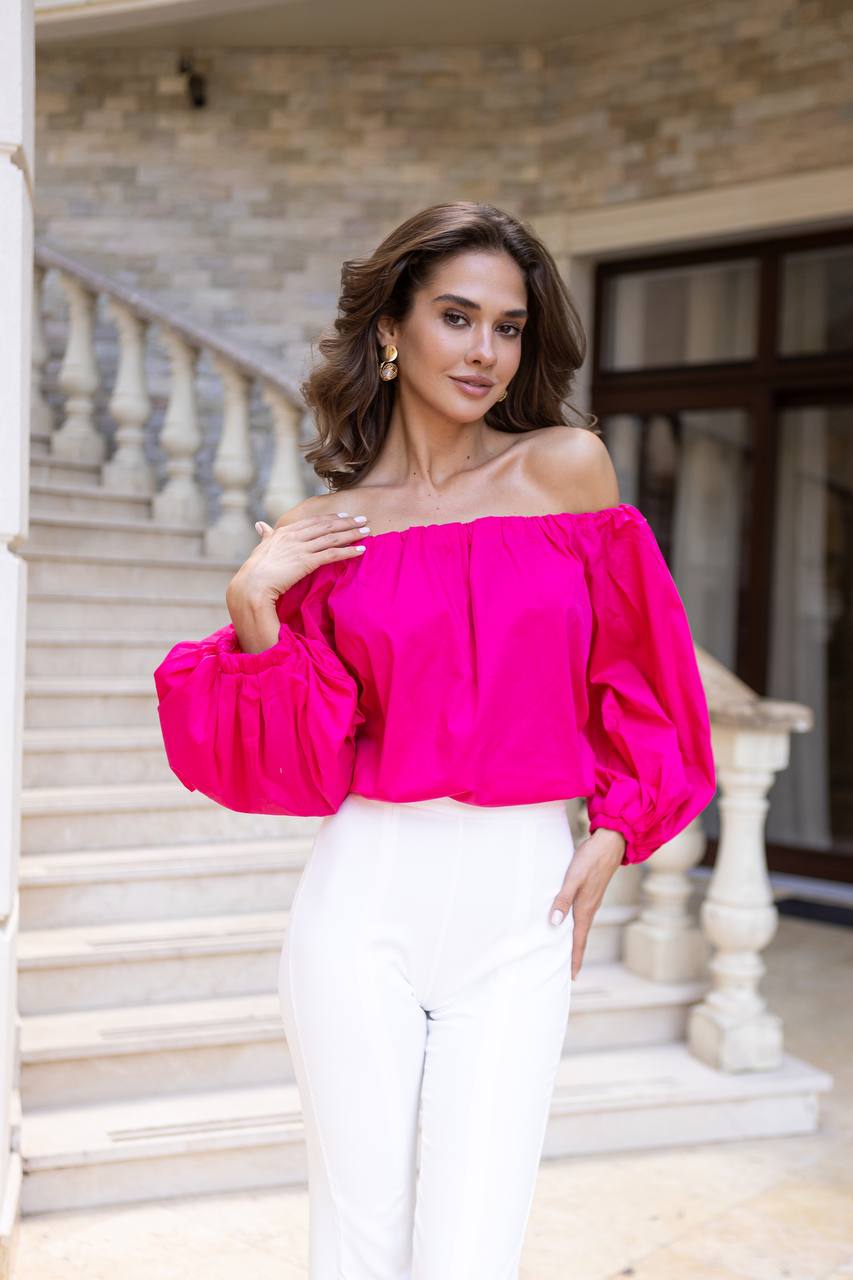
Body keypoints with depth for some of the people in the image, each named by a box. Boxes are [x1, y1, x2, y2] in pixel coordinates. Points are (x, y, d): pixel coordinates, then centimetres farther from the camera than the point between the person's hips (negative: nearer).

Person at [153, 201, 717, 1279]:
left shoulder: (569, 466, 1)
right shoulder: (320, 532, 3)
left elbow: (630, 675, 9)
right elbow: (298, 763, 1)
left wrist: (613, 832, 1)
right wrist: (253, 610, -10)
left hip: (521, 912, 0)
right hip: (367, 899, 0)